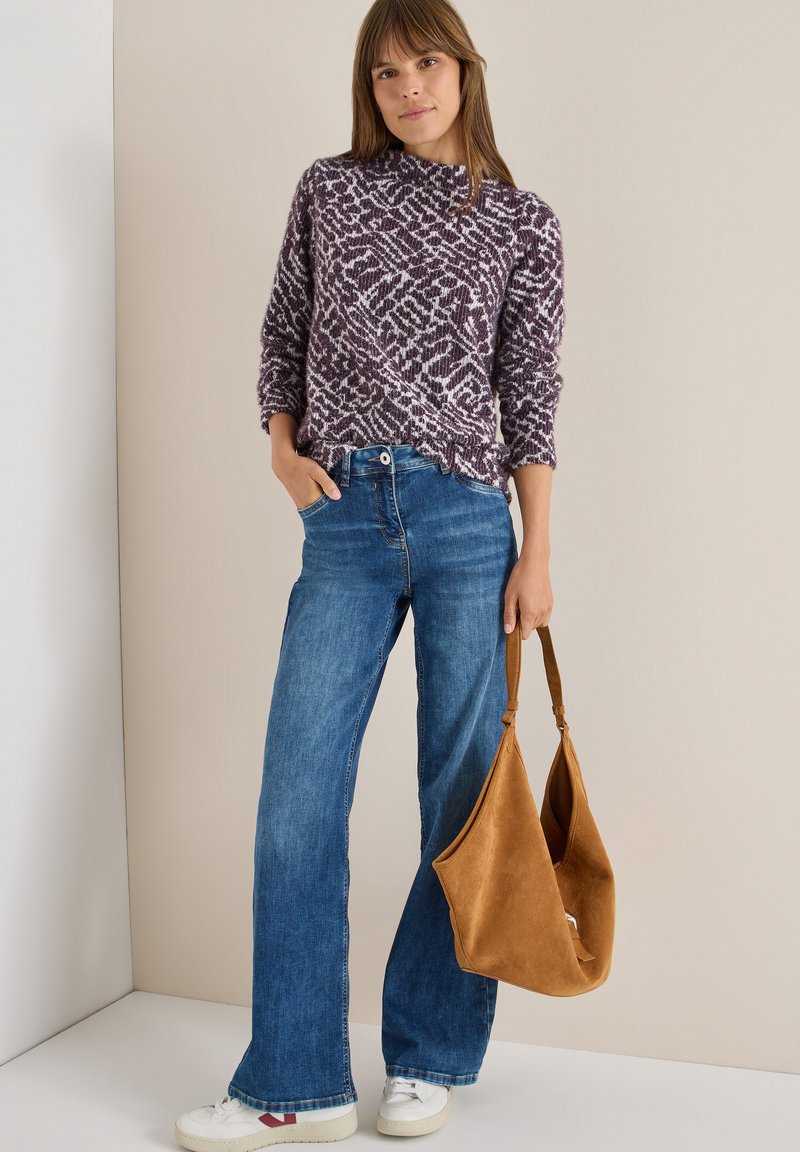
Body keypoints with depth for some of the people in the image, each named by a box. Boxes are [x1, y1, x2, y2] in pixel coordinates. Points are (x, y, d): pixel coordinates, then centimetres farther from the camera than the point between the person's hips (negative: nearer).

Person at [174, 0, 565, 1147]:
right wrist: (284, 447, 1)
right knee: (297, 797, -2)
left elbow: (530, 395, 4)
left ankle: (429, 1060, 21)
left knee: (463, 792, 4)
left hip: (467, 523, -1)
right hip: (344, 524, 2)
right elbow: (283, 333, 17)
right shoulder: (328, 189, 12)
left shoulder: (523, 222, 7)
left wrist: (537, 554, 0)